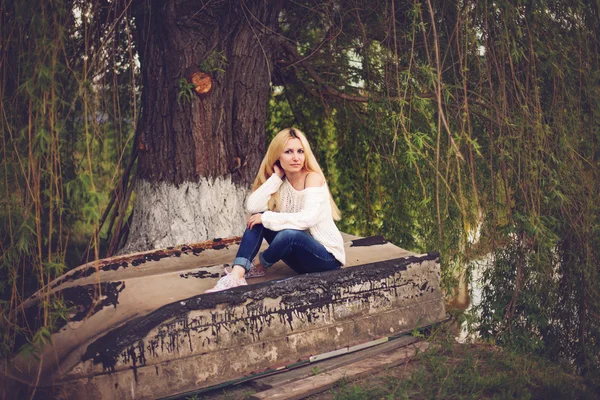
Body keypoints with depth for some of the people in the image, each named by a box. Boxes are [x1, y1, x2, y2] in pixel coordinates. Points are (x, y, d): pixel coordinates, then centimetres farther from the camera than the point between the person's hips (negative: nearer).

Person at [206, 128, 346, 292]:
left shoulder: (313, 177, -17)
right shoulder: (281, 182, 1)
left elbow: (308, 218, -33)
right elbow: (252, 206, -15)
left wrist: (267, 218, -23)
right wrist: (276, 177, -15)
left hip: (326, 256, -6)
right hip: (299, 253, 6)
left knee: (288, 234, -35)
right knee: (257, 220, -10)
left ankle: (260, 266, -4)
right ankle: (236, 275, -23)